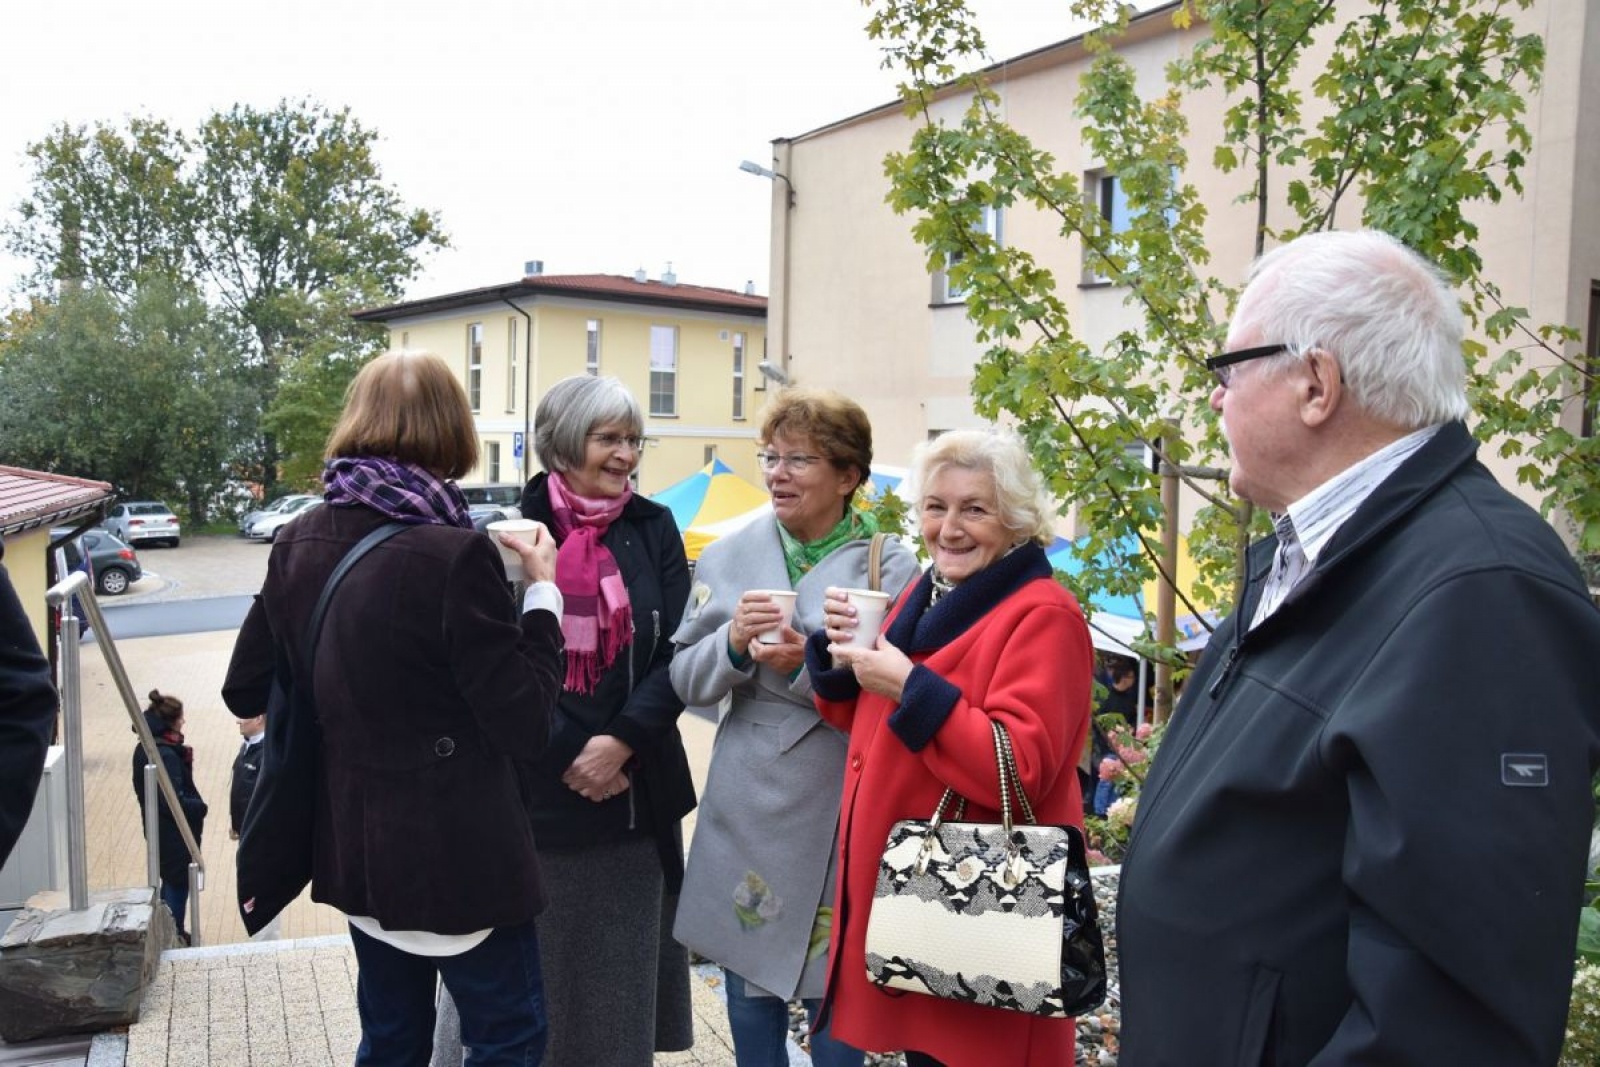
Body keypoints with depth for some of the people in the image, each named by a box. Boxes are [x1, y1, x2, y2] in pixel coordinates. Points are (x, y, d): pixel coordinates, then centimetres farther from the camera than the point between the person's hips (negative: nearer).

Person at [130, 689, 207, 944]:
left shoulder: (144, 748, 2)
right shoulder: (166, 755, -27)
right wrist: (200, 807, -13)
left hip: (158, 827, 9)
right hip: (174, 830, -9)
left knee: (170, 880, 22)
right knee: (179, 882, 5)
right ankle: (175, 935, 15)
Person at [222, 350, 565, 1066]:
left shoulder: (298, 544, -1)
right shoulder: (455, 555, -22)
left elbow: (245, 691, 10)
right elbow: (526, 726, -18)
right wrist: (542, 591, -10)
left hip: (355, 845, 7)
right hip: (457, 852, -7)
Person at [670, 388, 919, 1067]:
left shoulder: (891, 566, -5)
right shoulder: (728, 556, 5)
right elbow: (685, 681, 3)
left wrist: (809, 667, -24)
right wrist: (733, 645, -17)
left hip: (843, 814, -2)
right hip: (748, 810, 3)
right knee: (748, 977, 15)